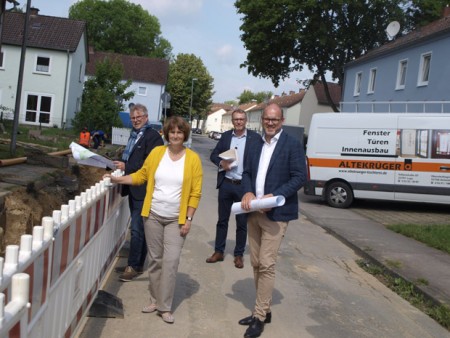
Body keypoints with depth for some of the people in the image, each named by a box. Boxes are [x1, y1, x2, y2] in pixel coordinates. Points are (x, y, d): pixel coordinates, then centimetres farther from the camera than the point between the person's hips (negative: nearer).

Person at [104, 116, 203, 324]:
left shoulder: (193, 158, -5)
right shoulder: (157, 152, 1)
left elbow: (195, 193, -5)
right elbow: (141, 176, 9)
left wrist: (188, 219, -8)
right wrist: (117, 179, 0)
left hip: (176, 219, -2)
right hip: (153, 216, 2)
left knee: (171, 261, -5)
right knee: (154, 259, 10)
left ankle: (165, 307, 6)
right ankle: (154, 300, 24)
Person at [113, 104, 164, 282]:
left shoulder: (153, 136, -12)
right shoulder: (134, 135, 15)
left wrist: (126, 167, -17)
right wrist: (121, 164, 3)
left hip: (143, 190, -9)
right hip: (133, 188, 9)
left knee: (137, 229, -5)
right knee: (138, 228, 15)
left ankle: (134, 266, 4)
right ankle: (137, 264, 24)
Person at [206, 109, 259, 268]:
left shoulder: (254, 137, -3)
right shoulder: (225, 136, 7)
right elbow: (213, 155, 10)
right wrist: (221, 163, -12)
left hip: (244, 186, -3)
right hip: (226, 184, 3)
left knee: (242, 222, 7)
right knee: (222, 220, 12)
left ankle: (239, 254, 20)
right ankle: (218, 251, 23)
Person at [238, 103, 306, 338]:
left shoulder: (292, 145, -6)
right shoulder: (256, 143, 12)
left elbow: (300, 177, -10)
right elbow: (247, 172, 14)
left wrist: (274, 196, -21)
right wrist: (247, 192, -7)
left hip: (276, 214, -6)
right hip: (254, 212, 6)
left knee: (266, 264, -6)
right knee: (256, 264, 12)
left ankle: (260, 316, 4)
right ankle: (264, 310, 25)